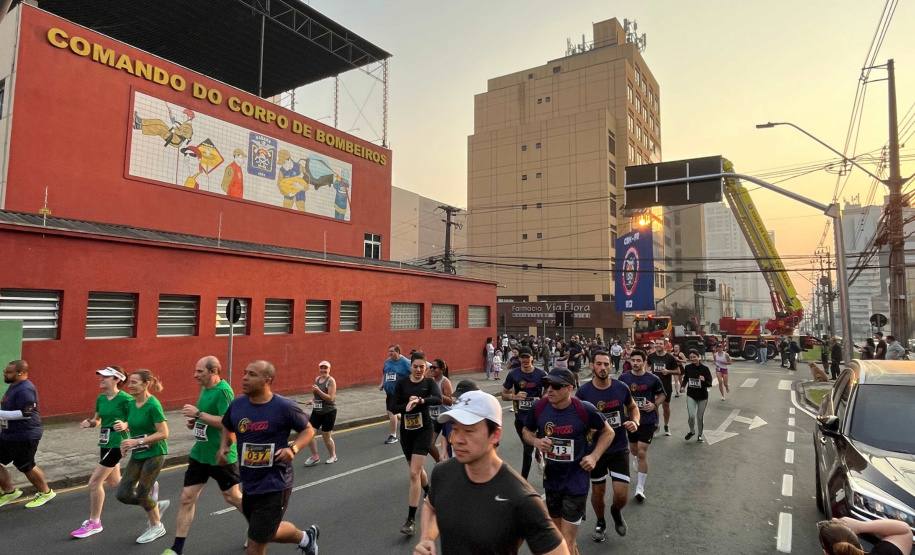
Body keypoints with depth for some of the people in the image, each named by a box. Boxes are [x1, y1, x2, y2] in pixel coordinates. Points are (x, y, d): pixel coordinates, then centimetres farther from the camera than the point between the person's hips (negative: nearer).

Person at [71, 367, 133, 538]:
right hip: (105, 443, 9)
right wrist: (90, 422, -5)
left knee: (94, 483, -3)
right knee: (113, 482, 20)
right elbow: (98, 420, 16)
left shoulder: (125, 399, -17)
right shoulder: (101, 398, 5)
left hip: (117, 444, -9)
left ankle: (94, 523, 14)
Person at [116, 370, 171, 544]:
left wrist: (137, 442, -25)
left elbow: (164, 433, -23)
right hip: (137, 454, 8)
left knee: (142, 493, -2)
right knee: (123, 494, 2)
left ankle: (156, 527, 23)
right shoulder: (131, 404, 3)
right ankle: (156, 505, 27)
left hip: (154, 453, -8)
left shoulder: (153, 405, -20)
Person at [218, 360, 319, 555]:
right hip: (249, 485, 7)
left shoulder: (284, 407, -18)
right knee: (267, 533, 23)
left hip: (274, 486, -7)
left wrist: (293, 449, -21)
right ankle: (306, 537, 50)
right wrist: (224, 447, 1)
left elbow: (308, 430, -4)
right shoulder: (237, 405, -3)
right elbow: (228, 428, 19)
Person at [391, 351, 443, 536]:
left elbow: (438, 399, -26)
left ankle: (411, 520, -5)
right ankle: (430, 494, 50)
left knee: (414, 473, -12)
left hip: (423, 430, -4)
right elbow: (395, 408, -4)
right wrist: (408, 404, -22)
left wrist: (421, 401, -42)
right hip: (406, 431, 4)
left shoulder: (429, 382, -7)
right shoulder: (401, 383, -2)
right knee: (417, 469, 21)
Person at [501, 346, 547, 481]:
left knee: (528, 450, -3)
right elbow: (504, 395, 2)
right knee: (527, 448, 17)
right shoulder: (513, 375, -5)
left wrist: (541, 400, -14)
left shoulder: (541, 374, -8)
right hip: (521, 417, 2)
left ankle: (522, 480, 13)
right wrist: (514, 396, -18)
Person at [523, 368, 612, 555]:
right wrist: (536, 441, -14)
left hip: (576, 482, -4)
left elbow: (608, 432, -2)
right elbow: (527, 431, 7)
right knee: (558, 535, 24)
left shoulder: (584, 409, -19)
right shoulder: (539, 407, -12)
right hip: (551, 480, 4)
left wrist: (594, 456, -14)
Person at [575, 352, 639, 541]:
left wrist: (635, 422, -8)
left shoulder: (621, 387, -9)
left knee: (622, 495, -4)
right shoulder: (583, 392, -14)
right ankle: (600, 523, 45)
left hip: (619, 448, 1)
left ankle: (616, 512, 33)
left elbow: (633, 407, 11)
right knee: (598, 491, 15)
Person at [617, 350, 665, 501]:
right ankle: (640, 463, 56)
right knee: (633, 450, 19)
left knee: (642, 453, -7)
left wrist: (654, 404, -15)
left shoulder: (653, 379, -12)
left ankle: (640, 488, 4)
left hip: (648, 420, -3)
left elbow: (661, 395, 3)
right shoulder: (623, 378, -7)